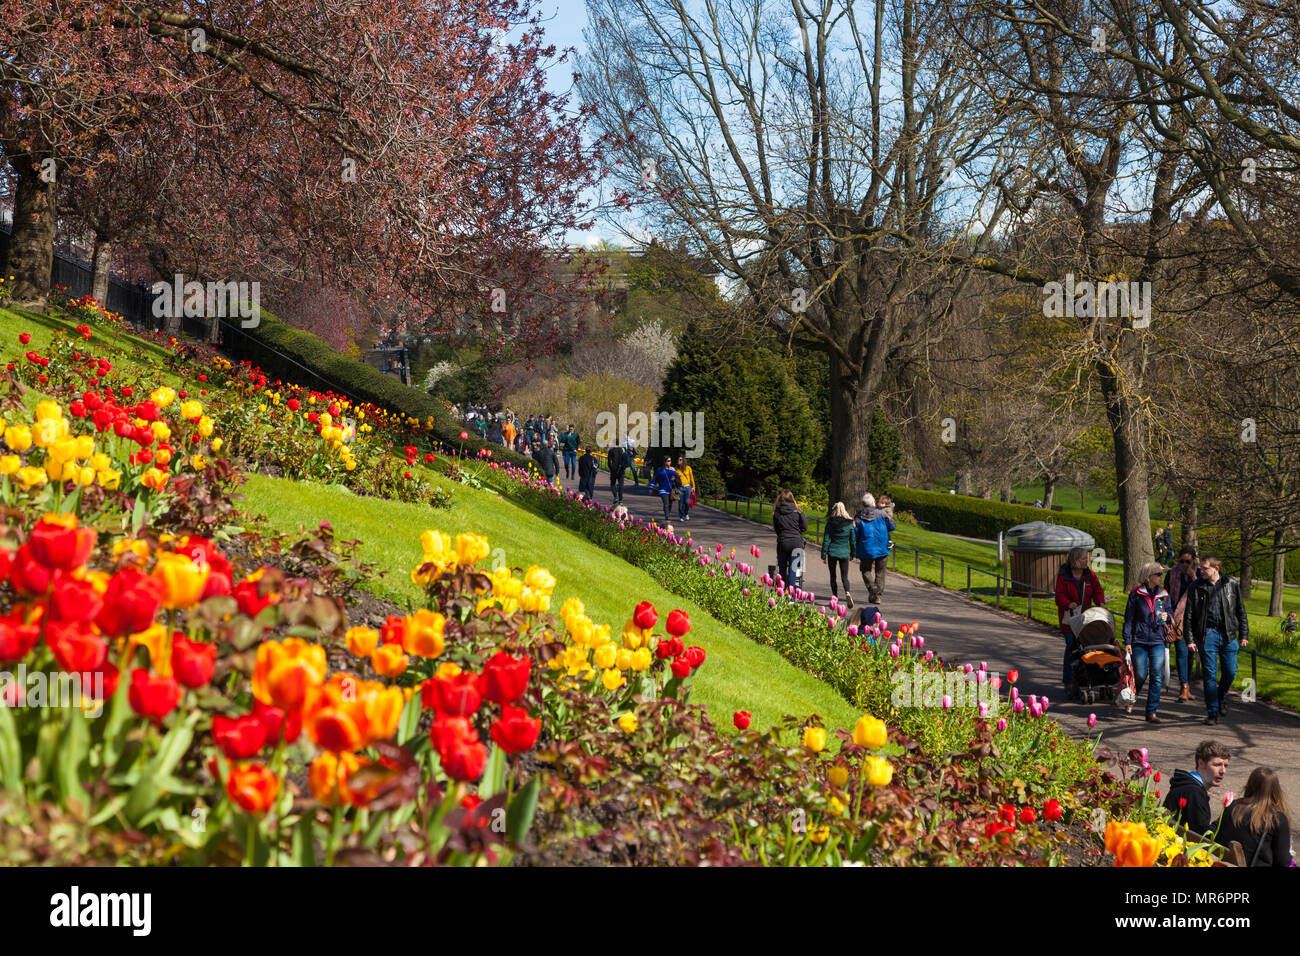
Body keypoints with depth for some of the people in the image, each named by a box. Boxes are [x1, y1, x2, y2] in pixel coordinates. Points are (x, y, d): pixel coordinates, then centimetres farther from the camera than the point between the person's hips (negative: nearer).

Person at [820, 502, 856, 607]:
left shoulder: (830, 523, -4)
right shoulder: (849, 524, -1)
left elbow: (826, 540, -3)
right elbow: (852, 540, 5)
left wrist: (823, 555, 2)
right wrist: (852, 554, 16)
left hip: (832, 552, -1)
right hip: (844, 553, 1)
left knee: (833, 576, 12)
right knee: (844, 576, 3)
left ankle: (835, 597, 11)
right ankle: (847, 593, -23)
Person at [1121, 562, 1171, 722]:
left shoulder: (1164, 595, 9)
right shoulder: (1136, 594, -1)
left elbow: (1169, 613, 21)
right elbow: (1128, 618, 0)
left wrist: (1166, 617, -4)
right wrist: (1127, 641, -5)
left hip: (1157, 641, 3)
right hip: (1139, 641, -3)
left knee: (1156, 677, -3)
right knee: (1140, 675, 0)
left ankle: (1151, 713, 3)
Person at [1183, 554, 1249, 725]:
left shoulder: (1231, 585, 4)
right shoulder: (1196, 588, 2)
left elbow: (1241, 611, 10)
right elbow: (1188, 616, 4)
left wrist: (1244, 635, 6)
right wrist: (1190, 639, -2)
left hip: (1228, 635, 1)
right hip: (1207, 634, -1)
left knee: (1230, 672, 2)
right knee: (1209, 674, -2)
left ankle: (1221, 698, 31)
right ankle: (1212, 712, 4)